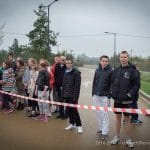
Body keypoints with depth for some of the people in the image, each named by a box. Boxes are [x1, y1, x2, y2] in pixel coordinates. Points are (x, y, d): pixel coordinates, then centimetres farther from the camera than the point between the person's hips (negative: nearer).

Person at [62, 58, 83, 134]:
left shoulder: (76, 72, -9)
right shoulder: (66, 72, 13)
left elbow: (77, 85, -15)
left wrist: (75, 96, -19)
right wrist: (63, 94, 10)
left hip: (73, 95, -7)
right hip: (66, 95, 7)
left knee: (74, 110, -5)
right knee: (69, 110, 11)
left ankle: (78, 125, 6)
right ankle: (72, 124, 23)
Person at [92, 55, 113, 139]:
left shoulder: (110, 71, -6)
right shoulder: (97, 70, 8)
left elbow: (112, 84, -7)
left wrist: (109, 95, -12)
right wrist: (93, 92, 9)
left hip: (105, 96, -5)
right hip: (96, 95, 5)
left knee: (104, 114, -3)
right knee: (98, 113, 11)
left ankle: (105, 132, 4)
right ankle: (101, 128, 25)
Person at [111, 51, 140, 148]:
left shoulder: (133, 70, -9)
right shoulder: (116, 70, 6)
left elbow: (137, 85, -9)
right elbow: (113, 82, 15)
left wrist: (129, 95, -15)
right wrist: (113, 93, 3)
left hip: (127, 100, -4)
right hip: (117, 99, 5)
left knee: (127, 119, 5)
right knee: (118, 118, 14)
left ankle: (129, 140, 19)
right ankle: (117, 137, 28)